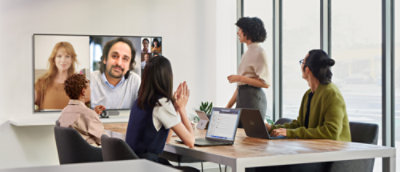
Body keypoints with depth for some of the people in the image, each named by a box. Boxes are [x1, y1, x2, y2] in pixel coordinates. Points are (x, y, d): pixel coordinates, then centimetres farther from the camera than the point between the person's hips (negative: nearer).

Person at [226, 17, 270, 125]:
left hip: (253, 99, -8)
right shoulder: (247, 53, 18)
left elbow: (265, 83, -14)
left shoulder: (259, 52, -8)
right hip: (242, 98, 8)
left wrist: (240, 78, -15)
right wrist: (228, 106, 18)